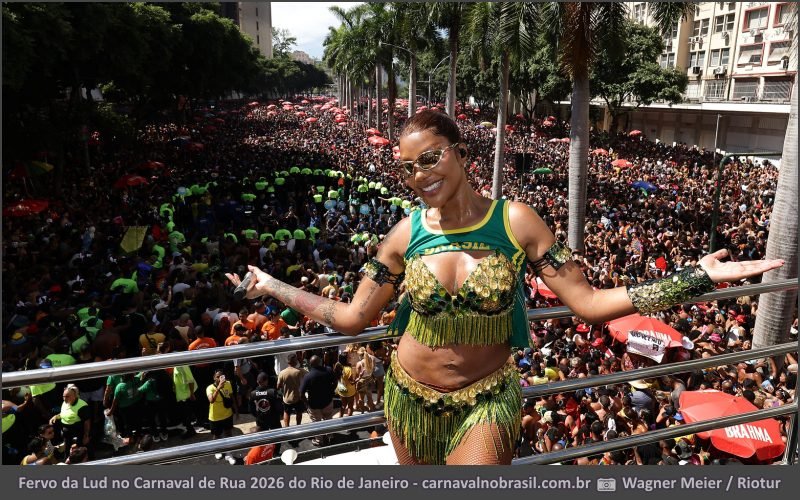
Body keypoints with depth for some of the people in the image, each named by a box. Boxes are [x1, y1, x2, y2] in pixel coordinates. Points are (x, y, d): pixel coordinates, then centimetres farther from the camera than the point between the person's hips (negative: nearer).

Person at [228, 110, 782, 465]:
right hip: (411, 396, 3)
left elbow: (588, 303, -15)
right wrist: (274, 288, -2)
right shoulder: (406, 234, -9)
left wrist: (697, 277, -18)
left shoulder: (517, 222, -13)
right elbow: (352, 318, -3)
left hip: (486, 400, -2)